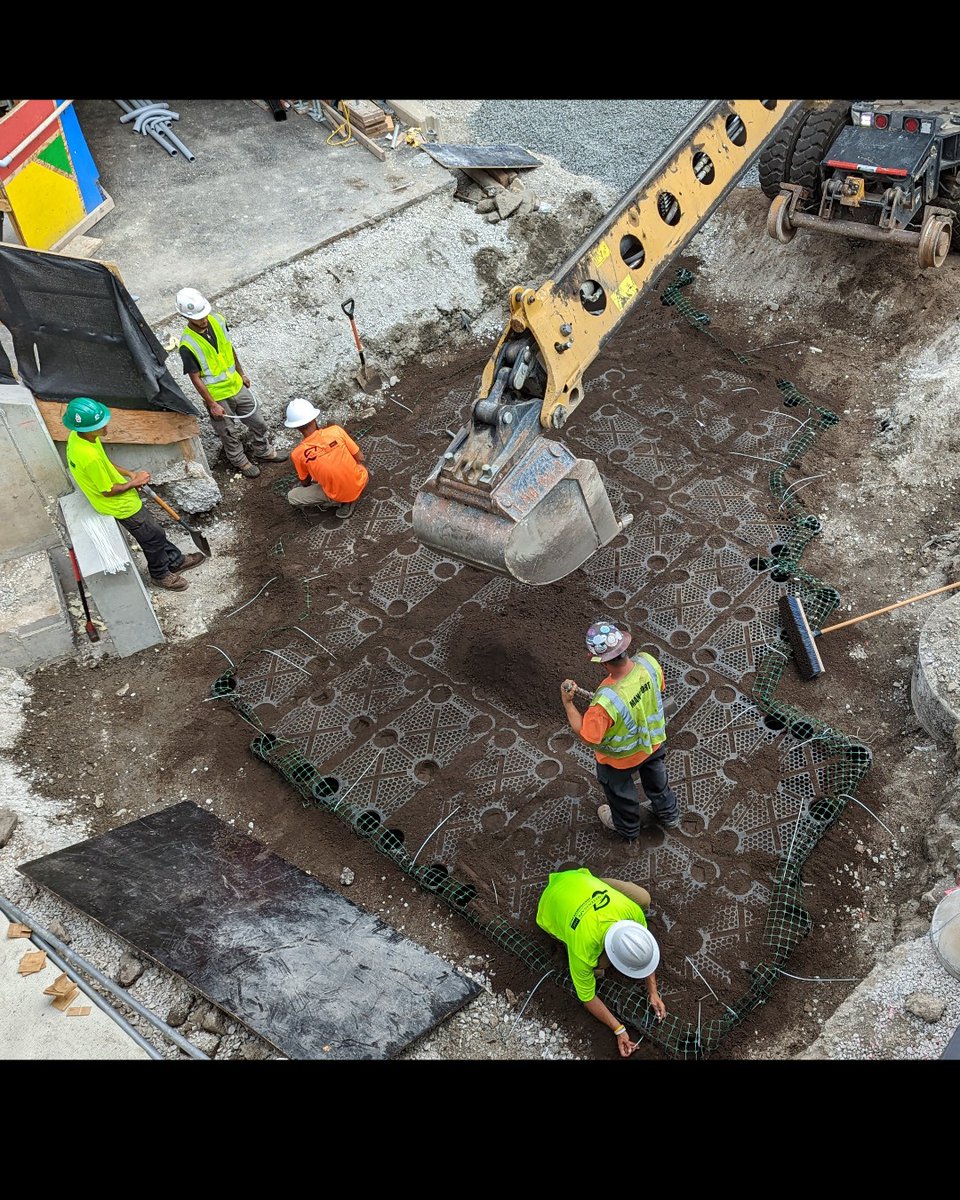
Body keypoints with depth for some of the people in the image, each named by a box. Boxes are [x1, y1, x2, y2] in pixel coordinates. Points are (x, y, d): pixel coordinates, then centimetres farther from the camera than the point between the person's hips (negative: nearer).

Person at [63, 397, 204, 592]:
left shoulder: (77, 436, -9)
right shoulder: (89, 456, -37)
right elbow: (107, 491, -24)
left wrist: (128, 473, 2)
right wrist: (134, 482, -12)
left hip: (123, 501, 8)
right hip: (121, 506, -8)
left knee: (154, 532, 24)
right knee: (153, 536, 12)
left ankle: (175, 560, 42)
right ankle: (160, 574, 35)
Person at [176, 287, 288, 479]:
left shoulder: (217, 320, -10)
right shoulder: (187, 345, -28)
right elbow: (195, 378, -20)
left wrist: (241, 373, 16)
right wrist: (212, 404, -17)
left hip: (237, 385, 6)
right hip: (217, 396, -6)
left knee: (257, 422, 20)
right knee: (230, 433, 16)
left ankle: (263, 452, 45)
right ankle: (240, 462, 41)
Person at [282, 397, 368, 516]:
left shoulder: (297, 454, -16)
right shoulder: (335, 430, -15)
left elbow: (305, 483, 2)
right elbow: (360, 458, -5)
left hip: (339, 495, -2)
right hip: (361, 483, 2)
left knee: (292, 497, 16)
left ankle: (339, 502, 8)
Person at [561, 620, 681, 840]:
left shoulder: (606, 702, -47)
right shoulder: (648, 662, -31)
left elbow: (587, 735, -30)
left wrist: (567, 702, -25)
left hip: (620, 759, -4)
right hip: (653, 741, 4)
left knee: (620, 792, 30)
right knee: (656, 779, 35)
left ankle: (627, 828, 59)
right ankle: (669, 814, 63)